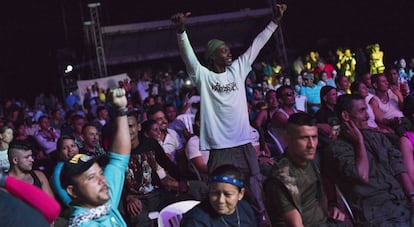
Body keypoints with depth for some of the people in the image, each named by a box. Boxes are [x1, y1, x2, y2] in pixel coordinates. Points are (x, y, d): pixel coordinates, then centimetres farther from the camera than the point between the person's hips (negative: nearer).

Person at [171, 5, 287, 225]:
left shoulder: (237, 70, 9)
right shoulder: (203, 76, -3)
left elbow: (256, 45, 10)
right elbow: (188, 54, -16)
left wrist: (275, 21, 8)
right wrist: (181, 30, -32)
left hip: (244, 144, 4)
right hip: (220, 148, -4)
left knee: (255, 190, 11)